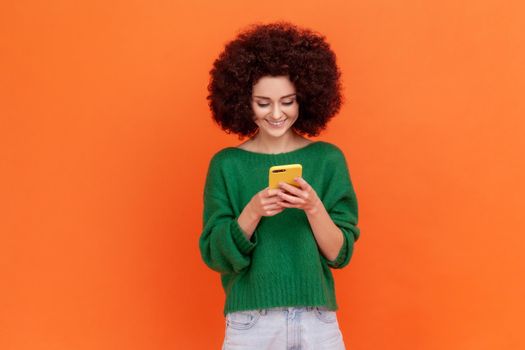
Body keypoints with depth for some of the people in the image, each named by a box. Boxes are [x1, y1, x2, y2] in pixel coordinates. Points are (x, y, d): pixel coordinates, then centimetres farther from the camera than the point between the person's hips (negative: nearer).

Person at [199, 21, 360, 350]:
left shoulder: (328, 159, -1)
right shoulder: (226, 164, -2)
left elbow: (340, 254, -3)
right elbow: (216, 255, -5)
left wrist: (313, 208, -19)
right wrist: (252, 212, -20)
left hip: (317, 321, 1)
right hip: (250, 322, -1)